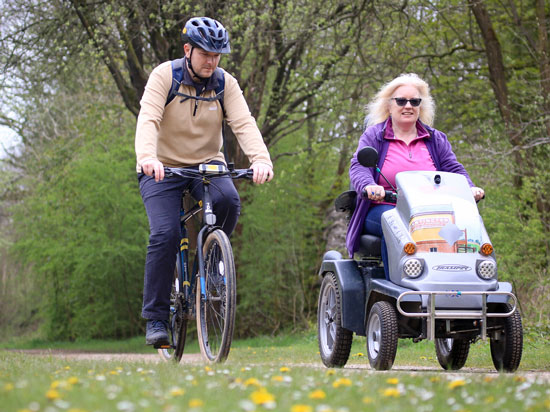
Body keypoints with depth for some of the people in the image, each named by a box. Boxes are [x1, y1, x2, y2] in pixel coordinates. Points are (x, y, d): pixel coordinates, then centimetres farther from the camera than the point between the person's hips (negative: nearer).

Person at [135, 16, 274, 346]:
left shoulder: (225, 83, -4)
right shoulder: (164, 76, -11)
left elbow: (244, 123, -18)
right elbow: (148, 119, -26)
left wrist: (261, 159, -37)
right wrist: (147, 157, -46)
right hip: (163, 169, -2)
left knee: (228, 200, -31)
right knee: (165, 234, -21)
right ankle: (156, 318, -11)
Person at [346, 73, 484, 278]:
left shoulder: (436, 139, 20)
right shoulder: (373, 136, 10)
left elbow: (454, 170, 11)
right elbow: (359, 168, -5)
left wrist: (470, 188, -13)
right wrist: (369, 185, -30)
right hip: (382, 209, -2)